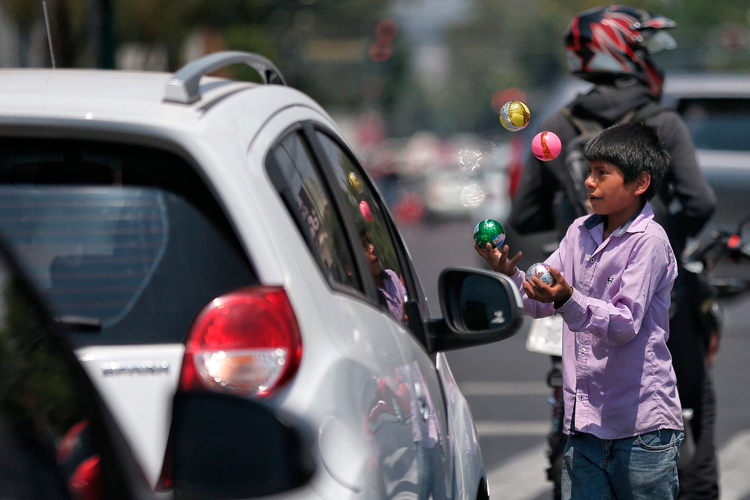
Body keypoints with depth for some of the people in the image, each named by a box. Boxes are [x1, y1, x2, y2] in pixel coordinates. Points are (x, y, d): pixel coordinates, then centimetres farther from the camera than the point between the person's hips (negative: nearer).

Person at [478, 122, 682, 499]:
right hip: (585, 424, 6)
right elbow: (541, 303, 12)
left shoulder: (649, 241, -9)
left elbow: (627, 323, -18)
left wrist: (567, 300, -32)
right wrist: (510, 274, -8)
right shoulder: (580, 232, 12)